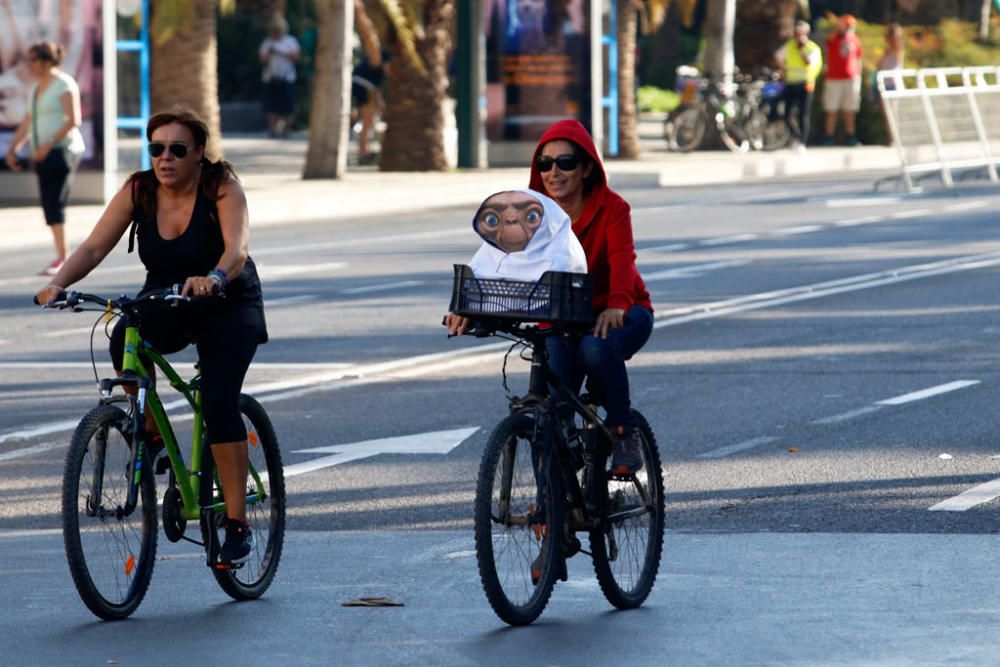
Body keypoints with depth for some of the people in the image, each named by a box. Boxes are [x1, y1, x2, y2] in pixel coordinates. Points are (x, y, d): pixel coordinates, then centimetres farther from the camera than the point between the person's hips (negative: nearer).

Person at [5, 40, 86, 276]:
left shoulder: (64, 85, -8)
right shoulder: (36, 89, 17)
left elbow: (74, 120, -16)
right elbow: (27, 123, 20)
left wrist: (48, 144, -22)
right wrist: (13, 149, 9)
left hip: (62, 151, -8)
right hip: (43, 155, 8)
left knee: (55, 205, -16)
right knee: (49, 207, 4)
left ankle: (61, 258, -18)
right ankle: (61, 259, 7)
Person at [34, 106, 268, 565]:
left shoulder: (222, 187, -19)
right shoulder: (138, 192, -9)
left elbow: (237, 248, -34)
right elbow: (93, 248, -16)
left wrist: (214, 278, -56)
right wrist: (58, 283, -35)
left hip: (229, 307, -3)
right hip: (165, 304, 3)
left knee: (218, 401, -23)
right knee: (126, 339, -31)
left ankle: (237, 522, -17)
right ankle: (152, 436, -9)